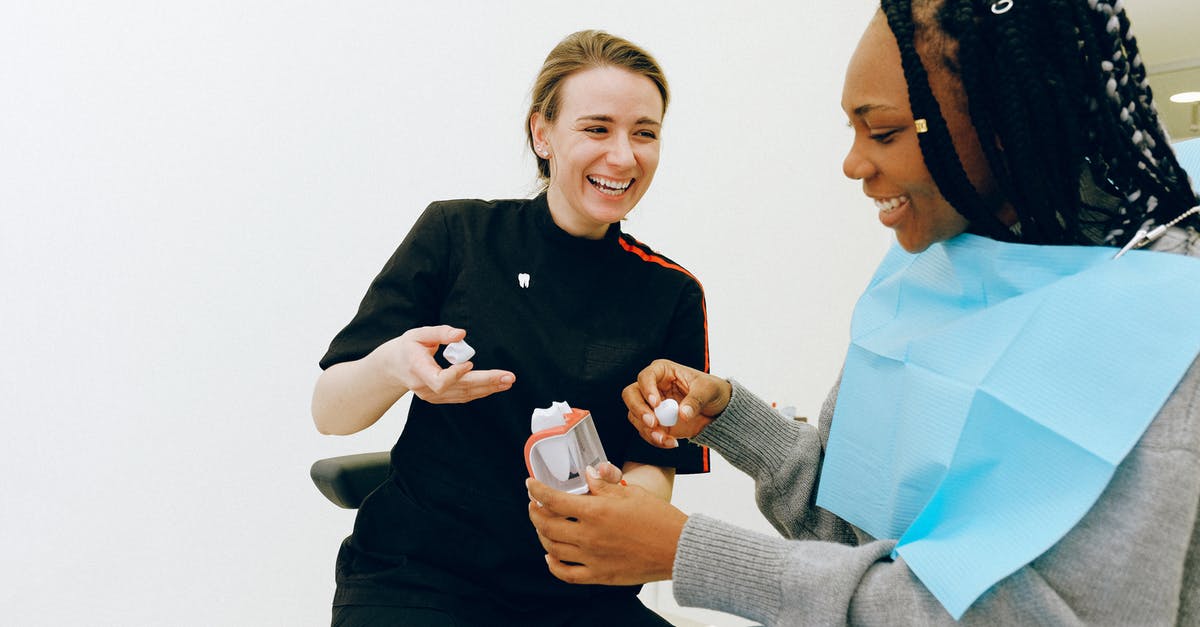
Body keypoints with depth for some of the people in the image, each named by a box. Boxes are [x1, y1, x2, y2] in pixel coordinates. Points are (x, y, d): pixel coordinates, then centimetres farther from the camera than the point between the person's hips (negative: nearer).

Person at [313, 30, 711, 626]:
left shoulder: (671, 295, 2)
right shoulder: (457, 233, -2)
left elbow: (653, 469, 3)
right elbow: (329, 413, -2)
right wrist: (392, 370, -26)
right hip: (415, 577, -1)